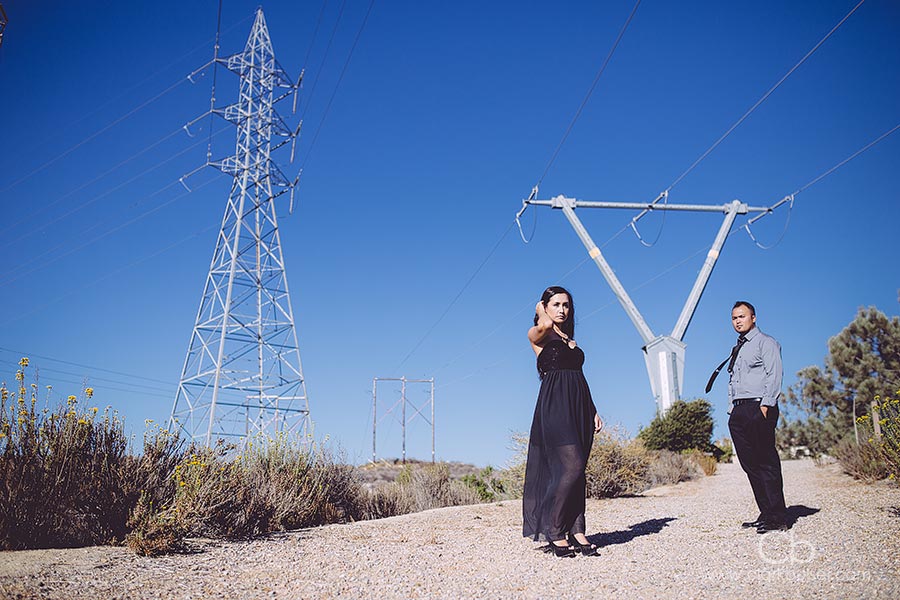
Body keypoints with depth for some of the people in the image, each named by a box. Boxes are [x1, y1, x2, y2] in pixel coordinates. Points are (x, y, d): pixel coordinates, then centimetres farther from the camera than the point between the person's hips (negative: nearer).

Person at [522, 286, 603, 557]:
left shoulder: (571, 341, 24)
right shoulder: (537, 335, 5)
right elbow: (546, 324, -21)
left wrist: (594, 411, 16)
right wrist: (540, 310, 2)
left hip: (580, 408, 7)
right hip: (554, 405, -7)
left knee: (576, 471, 3)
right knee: (573, 466, -16)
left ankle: (577, 532, 5)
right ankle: (554, 531, -7)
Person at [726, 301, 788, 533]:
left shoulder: (765, 342, 0)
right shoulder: (737, 349, 23)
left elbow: (774, 376, -10)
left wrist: (766, 405, -18)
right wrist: (732, 406, 12)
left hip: (758, 408, -8)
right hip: (739, 411, 8)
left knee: (766, 462, -8)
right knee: (750, 464, 6)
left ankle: (777, 518, -4)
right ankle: (765, 514, 11)